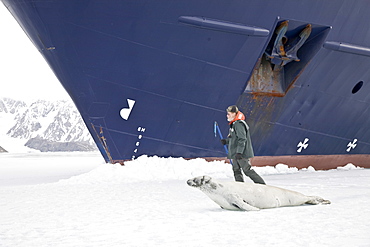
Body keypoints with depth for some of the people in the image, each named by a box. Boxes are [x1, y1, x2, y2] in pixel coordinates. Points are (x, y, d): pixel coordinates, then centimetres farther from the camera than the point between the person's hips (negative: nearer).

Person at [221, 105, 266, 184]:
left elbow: (242, 139, -23)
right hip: (236, 154, 10)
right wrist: (226, 141, 10)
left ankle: (262, 184, -2)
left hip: (242, 153, -10)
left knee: (247, 170, -8)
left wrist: (239, 152, -27)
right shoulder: (233, 124, 15)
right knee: (236, 170, 10)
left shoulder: (238, 124, -17)